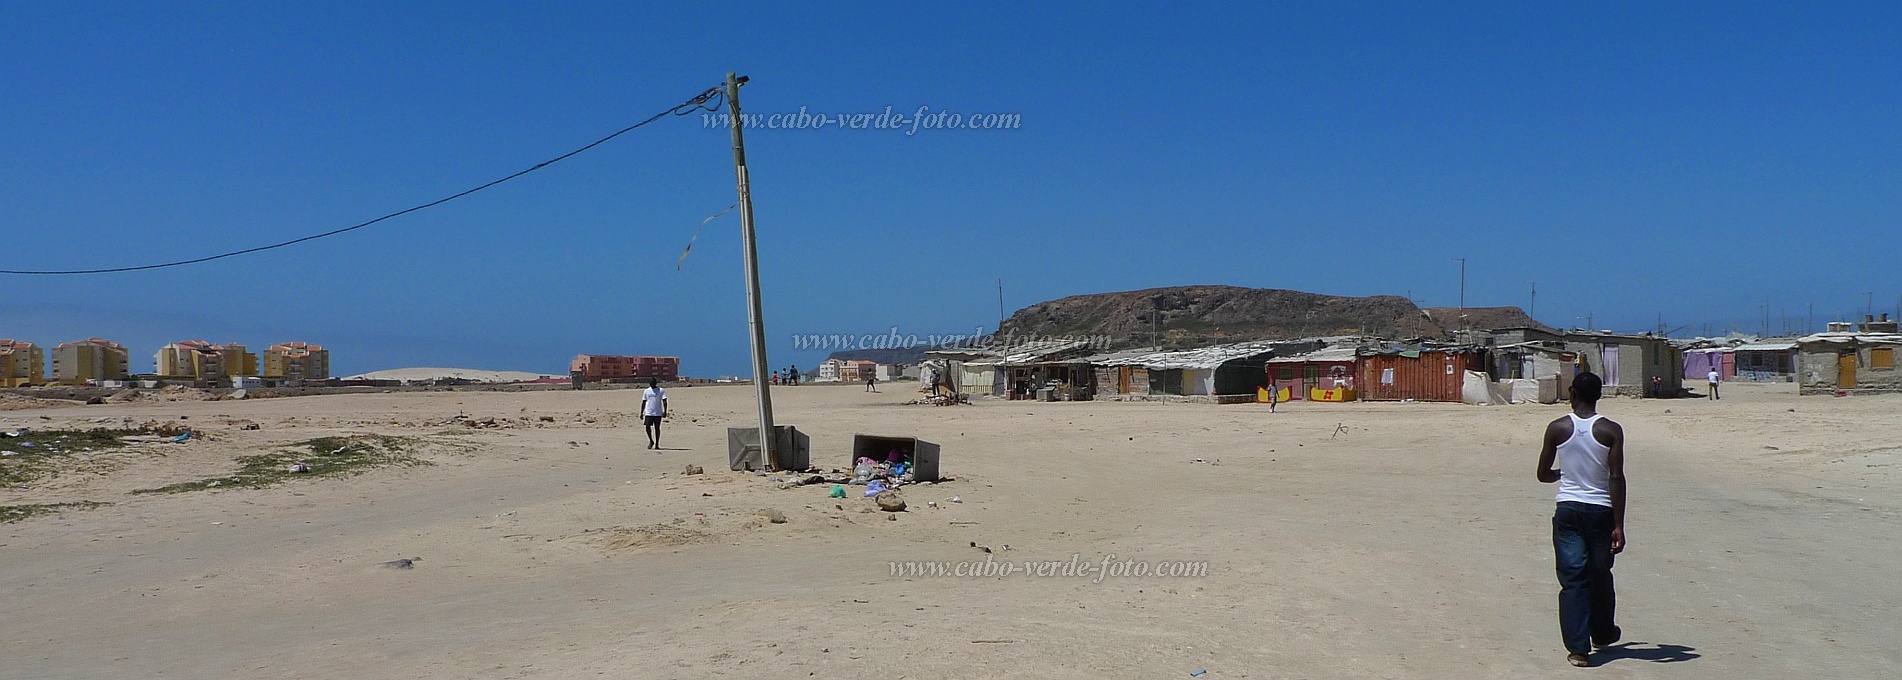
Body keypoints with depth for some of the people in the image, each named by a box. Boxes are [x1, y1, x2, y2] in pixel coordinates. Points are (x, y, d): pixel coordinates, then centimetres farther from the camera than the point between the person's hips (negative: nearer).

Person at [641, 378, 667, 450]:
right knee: (647, 426, -10)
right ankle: (651, 441, 11)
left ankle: (657, 444, 10)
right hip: (648, 413, 2)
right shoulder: (646, 391, 9)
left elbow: (664, 401, -4)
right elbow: (643, 402, 14)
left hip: (658, 413, -2)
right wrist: (641, 413, 9)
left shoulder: (661, 391, 0)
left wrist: (665, 411, -14)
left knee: (657, 428, 1)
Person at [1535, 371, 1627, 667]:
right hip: (1601, 511, 0)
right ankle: (1602, 634, 38)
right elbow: (1616, 479, -11)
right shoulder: (1611, 430, -7)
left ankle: (1578, 648, -2)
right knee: (1600, 577, 19)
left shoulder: (1557, 428, -4)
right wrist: (1619, 526, -9)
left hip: (1568, 510, 0)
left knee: (1572, 579, 3)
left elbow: (1543, 474, 2)